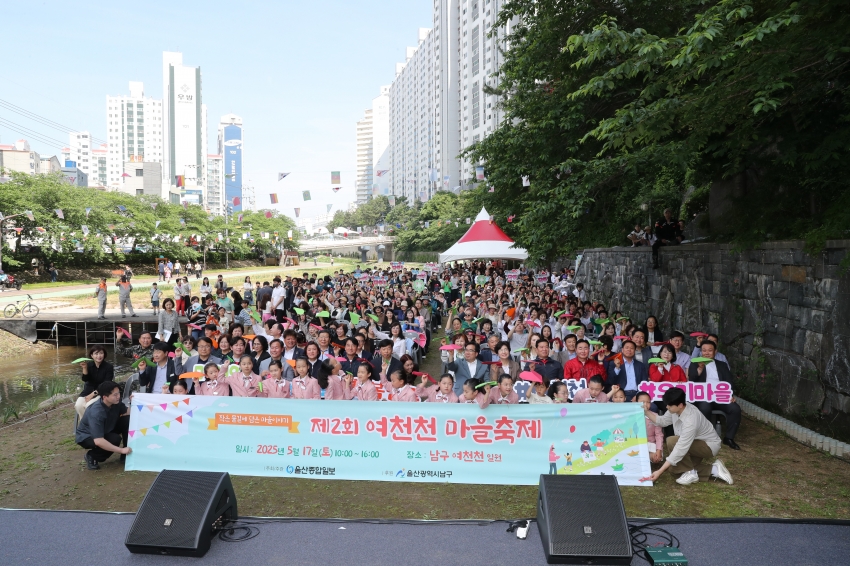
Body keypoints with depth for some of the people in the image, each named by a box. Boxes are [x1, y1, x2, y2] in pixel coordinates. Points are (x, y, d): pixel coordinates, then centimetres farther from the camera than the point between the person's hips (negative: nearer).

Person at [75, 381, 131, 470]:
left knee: (128, 420, -16)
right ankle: (92, 456, -4)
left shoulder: (115, 402, -17)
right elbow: (98, 441, -42)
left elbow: (127, 413, -1)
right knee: (114, 439, -33)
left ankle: (127, 454, -2)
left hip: (105, 430, 7)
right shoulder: (96, 413, -38)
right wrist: (121, 450, -36)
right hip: (86, 436, -7)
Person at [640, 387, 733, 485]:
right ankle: (713, 469, 7)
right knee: (675, 468, -1)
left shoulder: (691, 421, -38)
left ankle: (690, 472, -11)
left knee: (672, 441, -30)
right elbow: (662, 421, 4)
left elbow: (680, 449, -38)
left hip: (709, 446, -8)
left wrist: (659, 472, -37)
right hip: (696, 444, 8)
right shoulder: (677, 408, -16)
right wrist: (646, 411, -11)